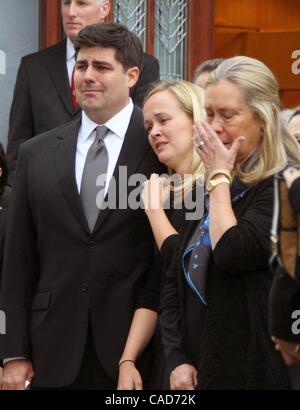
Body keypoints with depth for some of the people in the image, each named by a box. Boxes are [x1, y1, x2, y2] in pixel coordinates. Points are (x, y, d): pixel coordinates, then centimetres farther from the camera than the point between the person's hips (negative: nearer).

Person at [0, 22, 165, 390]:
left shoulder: (163, 149, -2)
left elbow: (169, 261, -4)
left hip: (138, 347, -3)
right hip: (54, 356, 3)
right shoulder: (36, 154, 8)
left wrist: (131, 357, -11)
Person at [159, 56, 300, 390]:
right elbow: (174, 282, 12)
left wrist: (220, 177, -12)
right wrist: (178, 360, 0)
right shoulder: (208, 189, 12)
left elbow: (231, 254, -25)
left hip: (256, 371, -7)